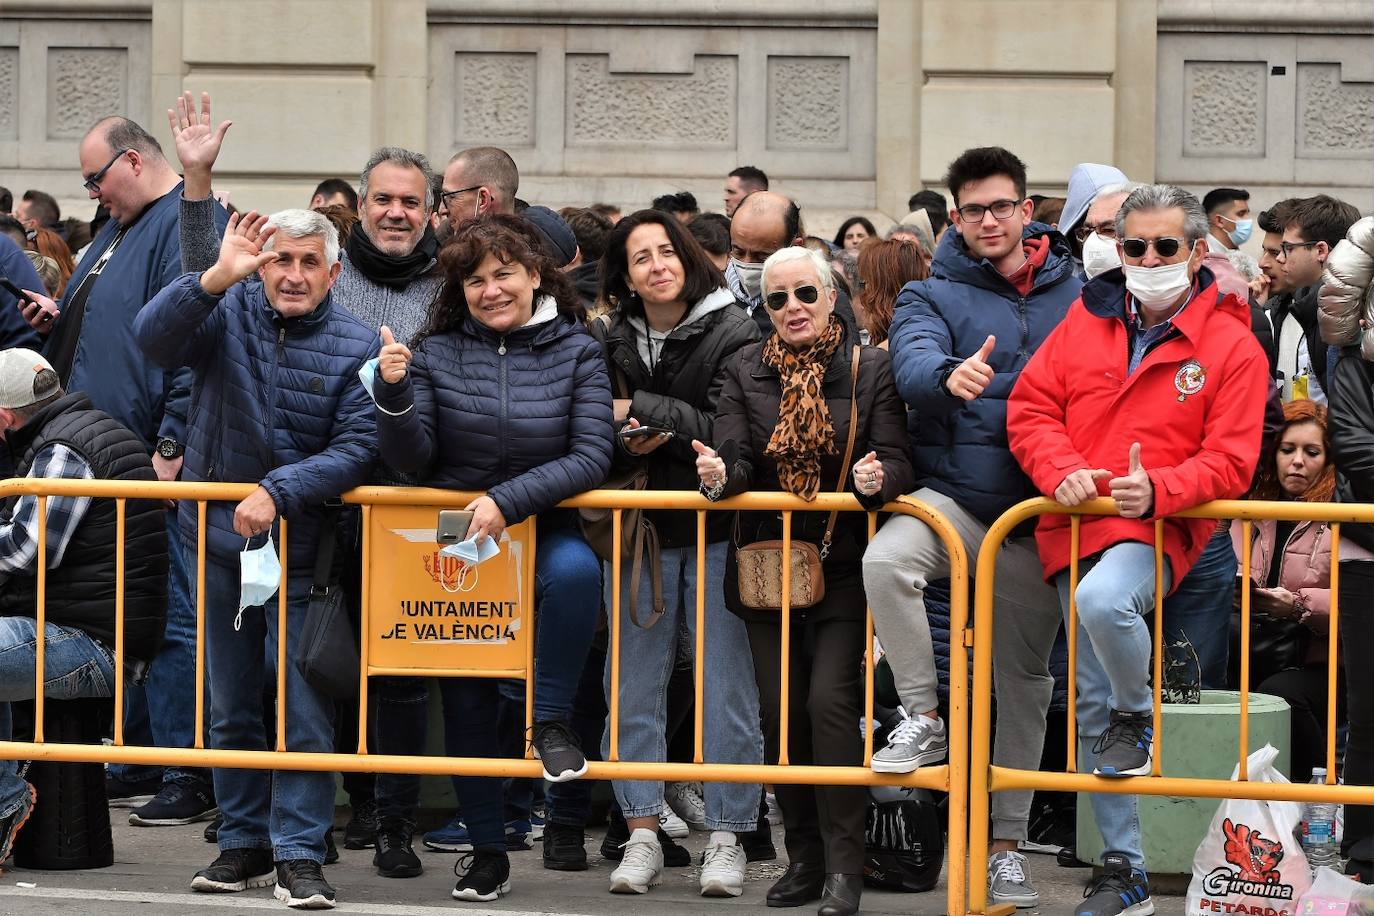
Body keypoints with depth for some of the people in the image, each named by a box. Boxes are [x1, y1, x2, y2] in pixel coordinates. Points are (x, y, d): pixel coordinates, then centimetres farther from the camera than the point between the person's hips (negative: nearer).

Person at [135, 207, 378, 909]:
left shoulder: (356, 346, -6)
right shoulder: (228, 313, -1)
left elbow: (356, 449, -13)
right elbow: (154, 338, -20)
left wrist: (279, 491, -24)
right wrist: (219, 277, -33)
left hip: (301, 551, -2)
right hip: (221, 541, 3)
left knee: (305, 708, -6)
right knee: (232, 707, 11)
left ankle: (299, 854, 1)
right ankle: (245, 844, 22)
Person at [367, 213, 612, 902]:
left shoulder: (575, 353, -5)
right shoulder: (436, 353, -2)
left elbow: (591, 458, -13)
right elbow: (411, 458, -8)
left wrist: (507, 501, -23)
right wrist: (393, 392, -26)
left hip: (539, 529, -2)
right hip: (451, 538, 2)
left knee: (576, 570, -37)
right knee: (466, 701, 5)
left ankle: (551, 719, -20)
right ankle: (487, 851, 18)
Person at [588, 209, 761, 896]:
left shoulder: (733, 333, -4)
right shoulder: (608, 340, 8)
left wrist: (641, 411, -13)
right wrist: (624, 444, -11)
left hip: (716, 529, -4)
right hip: (639, 527, 4)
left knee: (725, 682, -1)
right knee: (634, 682, 4)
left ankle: (726, 837, 6)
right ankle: (642, 834, 11)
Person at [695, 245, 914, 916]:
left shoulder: (870, 370, 0)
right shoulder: (745, 371, 8)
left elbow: (898, 461, -7)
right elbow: (736, 453, -3)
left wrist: (881, 477, -30)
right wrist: (721, 474, -26)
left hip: (844, 569, -4)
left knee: (830, 700, -15)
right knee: (780, 710, 5)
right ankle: (803, 859, 16)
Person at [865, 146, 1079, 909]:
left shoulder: (1077, 294, 6)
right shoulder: (933, 295, 2)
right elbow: (912, 361, -19)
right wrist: (949, 375, -42)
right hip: (954, 495, -2)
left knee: (1024, 679, 7)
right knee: (885, 559, -34)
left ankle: (1006, 843, 16)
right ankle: (922, 720, -17)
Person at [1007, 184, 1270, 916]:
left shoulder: (1232, 347, -2)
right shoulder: (1086, 320, 8)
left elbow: (1230, 462, -7)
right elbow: (1031, 405, 7)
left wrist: (1158, 490, -23)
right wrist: (1061, 470, -11)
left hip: (1157, 527, -4)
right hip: (1075, 526, 4)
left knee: (1104, 601, -37)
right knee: (1091, 704, 6)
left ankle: (1138, 718, -4)